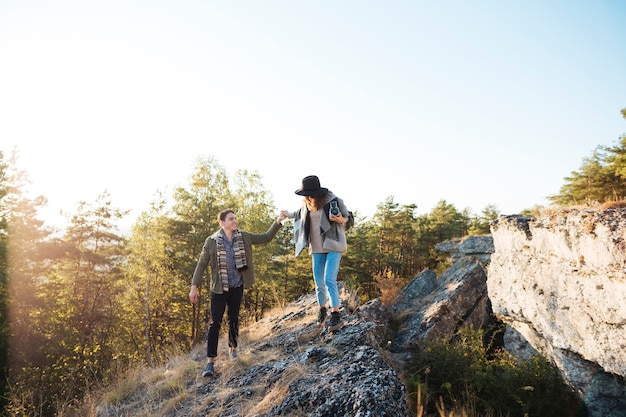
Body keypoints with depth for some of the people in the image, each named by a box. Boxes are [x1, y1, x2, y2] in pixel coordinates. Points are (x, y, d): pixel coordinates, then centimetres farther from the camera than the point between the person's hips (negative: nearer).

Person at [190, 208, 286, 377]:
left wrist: (278, 222, -9)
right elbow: (202, 264, -6)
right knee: (215, 323, -3)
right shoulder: (211, 241, -9)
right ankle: (210, 361, 4)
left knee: (233, 319, 16)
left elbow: (266, 238, 1)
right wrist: (194, 287, -9)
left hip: (237, 286, 3)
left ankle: (233, 348, 38)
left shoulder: (243, 237, 0)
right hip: (219, 288, -3)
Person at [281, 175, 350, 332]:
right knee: (318, 282, 10)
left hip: (333, 245, -5)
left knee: (329, 279, -16)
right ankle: (322, 309, 33)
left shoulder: (333, 200, -16)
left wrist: (340, 220, -24)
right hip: (317, 248, 5)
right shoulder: (306, 203, 0)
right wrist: (288, 214, 28)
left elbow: (347, 217, -4)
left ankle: (336, 315, -9)